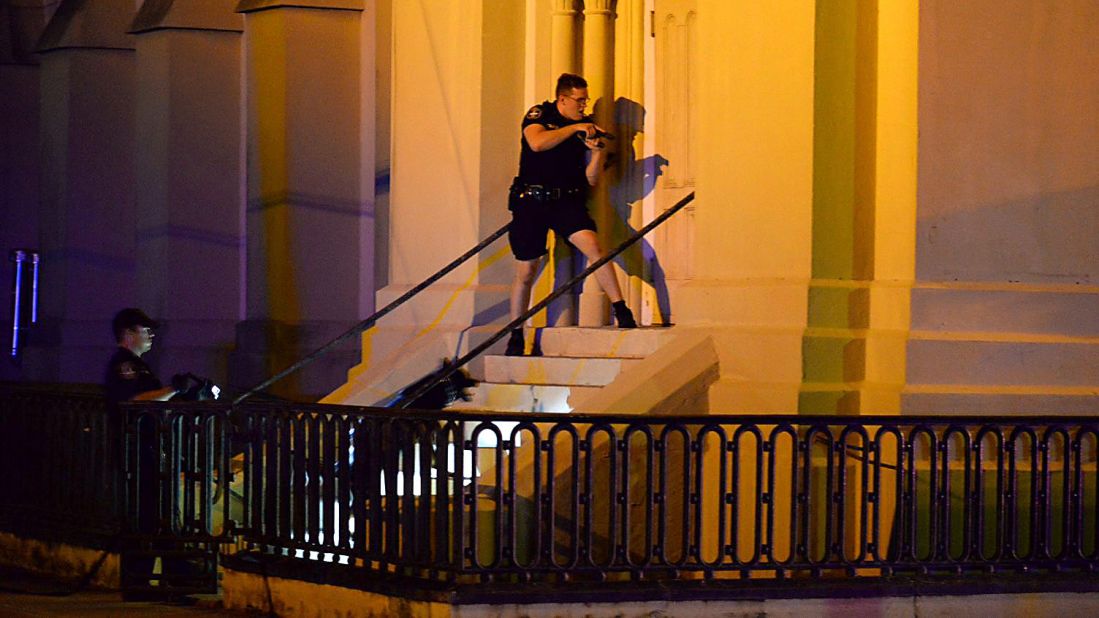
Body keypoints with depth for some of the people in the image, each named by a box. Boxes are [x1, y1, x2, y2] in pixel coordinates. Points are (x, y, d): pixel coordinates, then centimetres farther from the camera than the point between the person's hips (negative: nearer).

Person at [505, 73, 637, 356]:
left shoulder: (586, 126, 8)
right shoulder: (539, 115, 0)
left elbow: (591, 179, 8)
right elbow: (537, 143, -24)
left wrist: (598, 151, -10)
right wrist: (575, 129, -20)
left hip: (567, 201, 2)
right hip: (532, 201, -2)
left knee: (592, 245, -23)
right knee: (526, 271, 3)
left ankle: (621, 311, -27)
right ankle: (515, 336, 16)